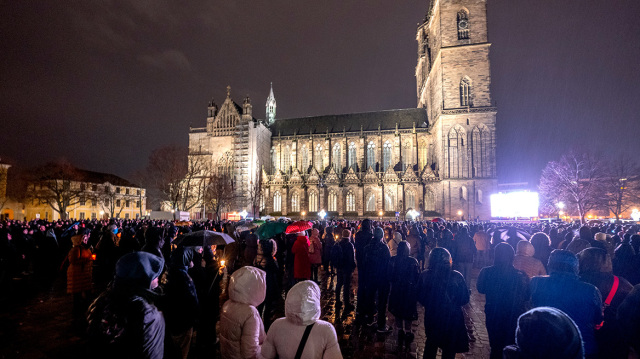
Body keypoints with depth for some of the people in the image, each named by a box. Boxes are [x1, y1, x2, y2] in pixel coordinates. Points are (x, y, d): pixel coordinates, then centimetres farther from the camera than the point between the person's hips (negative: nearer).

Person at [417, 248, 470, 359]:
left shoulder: (424, 275, -18)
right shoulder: (456, 277, -23)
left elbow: (420, 297, -5)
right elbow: (465, 299, -10)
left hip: (431, 316, 2)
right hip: (452, 318, -1)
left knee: (431, 344, 27)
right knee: (449, 350, 22)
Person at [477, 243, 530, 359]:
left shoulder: (486, 272, -20)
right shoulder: (521, 276, -23)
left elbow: (481, 290, -2)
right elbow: (527, 297, -8)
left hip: (493, 317, 1)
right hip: (515, 318, -1)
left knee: (496, 347, 22)